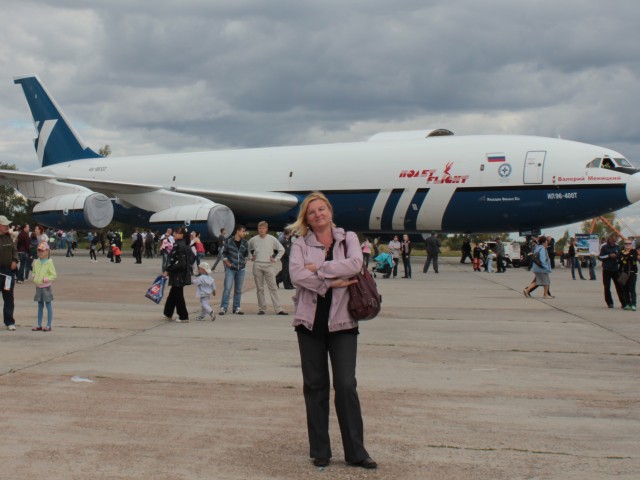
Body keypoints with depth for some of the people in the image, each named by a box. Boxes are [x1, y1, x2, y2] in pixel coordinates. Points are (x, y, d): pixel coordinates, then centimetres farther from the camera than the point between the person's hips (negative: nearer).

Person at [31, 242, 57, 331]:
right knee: (40, 306, 12)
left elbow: (54, 275, -10)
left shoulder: (49, 262, -9)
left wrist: (47, 279, -21)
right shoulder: (36, 262, 7)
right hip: (38, 286, 6)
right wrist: (34, 277, 2)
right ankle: (39, 325, 17)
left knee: (48, 305, 0)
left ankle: (48, 325, 4)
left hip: (46, 287, -6)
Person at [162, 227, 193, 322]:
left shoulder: (177, 245, -17)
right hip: (184, 274, 9)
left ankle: (184, 317, 4)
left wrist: (167, 271, -11)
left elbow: (173, 260, -19)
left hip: (178, 275, -9)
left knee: (178, 295, 0)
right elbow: (189, 260, 15)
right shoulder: (185, 245, 11)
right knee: (173, 293, 20)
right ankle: (168, 314, 30)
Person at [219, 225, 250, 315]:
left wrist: (245, 261, 9)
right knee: (227, 288, -10)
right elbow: (224, 253, 2)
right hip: (230, 268, -4)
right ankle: (223, 308, -6)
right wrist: (227, 263, -5)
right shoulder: (228, 241, -5)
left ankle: (236, 308, 15)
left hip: (241, 269, 4)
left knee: (238, 289, 7)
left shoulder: (245, 243, 6)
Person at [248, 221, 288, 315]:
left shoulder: (272, 239, 1)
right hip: (257, 266, 1)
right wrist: (251, 257, 9)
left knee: (273, 288, -3)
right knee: (259, 289, 5)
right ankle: (261, 308, 11)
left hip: (268, 265, -1)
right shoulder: (253, 240, 5)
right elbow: (247, 250, 21)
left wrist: (276, 259, 2)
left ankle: (278, 309, -5)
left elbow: (281, 249, 8)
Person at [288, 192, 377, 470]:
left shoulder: (348, 238, 8)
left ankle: (356, 452, 4)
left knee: (346, 385, -5)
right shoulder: (301, 245, 7)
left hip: (342, 321, -1)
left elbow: (355, 264, -12)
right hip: (310, 321, 1)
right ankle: (319, 452, 14)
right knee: (315, 386, 6)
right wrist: (331, 282, -16)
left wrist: (319, 269, -13)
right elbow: (297, 274, -12)